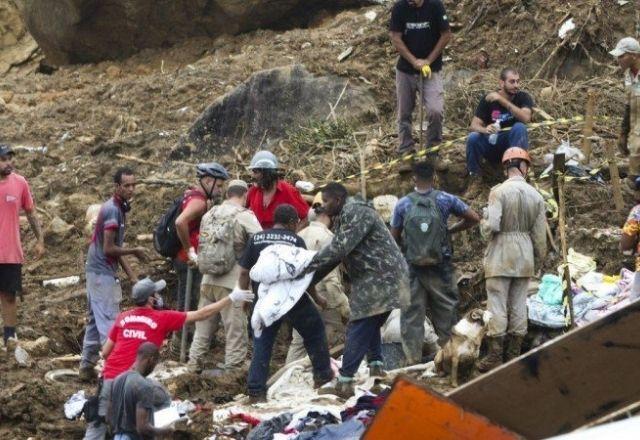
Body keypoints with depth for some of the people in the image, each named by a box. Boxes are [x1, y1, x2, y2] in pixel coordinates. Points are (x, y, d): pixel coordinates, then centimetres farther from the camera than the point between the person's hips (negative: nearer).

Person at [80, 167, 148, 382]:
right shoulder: (113, 210, -18)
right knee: (109, 322, -8)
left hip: (97, 271, 10)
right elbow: (109, 249, -21)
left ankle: (87, 367, 19)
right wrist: (135, 251, -8)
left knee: (95, 320, 14)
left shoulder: (119, 207, 12)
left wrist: (131, 274, 13)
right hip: (104, 274, -10)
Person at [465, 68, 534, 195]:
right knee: (473, 138, -28)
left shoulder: (523, 98, -8)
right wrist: (485, 130, -35)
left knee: (519, 127, -31)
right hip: (491, 144, 1)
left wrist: (502, 100, -30)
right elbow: (474, 125, -11)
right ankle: (475, 179, -13)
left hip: (513, 144, -1)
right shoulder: (488, 99, -4)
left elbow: (525, 118, -28)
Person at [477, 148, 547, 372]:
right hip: (525, 257, 4)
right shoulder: (536, 196, 3)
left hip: (501, 255, -4)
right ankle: (515, 352, 13)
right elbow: (540, 234, 7)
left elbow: (491, 226, -19)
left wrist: (483, 223, 5)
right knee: (519, 305, 10)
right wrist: (538, 259, 19)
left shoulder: (499, 192, -11)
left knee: (497, 304, -2)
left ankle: (495, 356, -3)